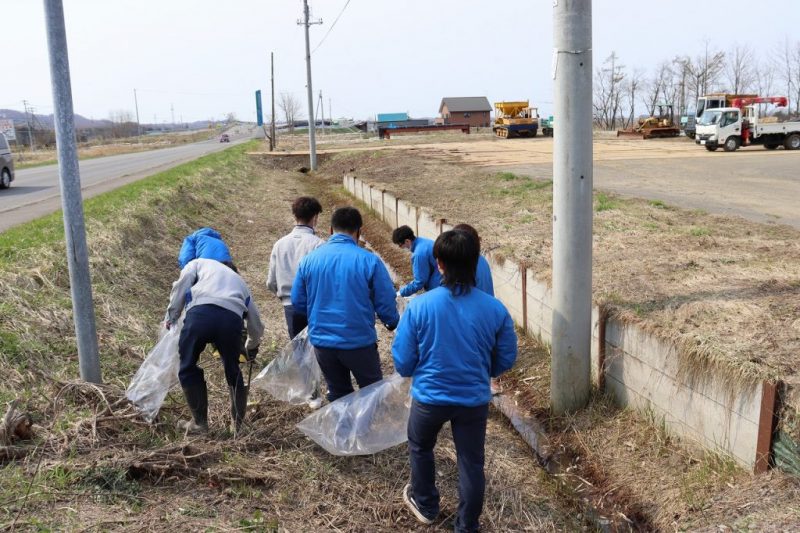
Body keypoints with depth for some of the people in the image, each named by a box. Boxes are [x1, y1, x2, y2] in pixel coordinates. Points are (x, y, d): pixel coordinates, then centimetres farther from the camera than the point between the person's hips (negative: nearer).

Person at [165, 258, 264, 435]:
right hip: (232, 318, 3)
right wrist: (251, 347, 62)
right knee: (233, 371, 24)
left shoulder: (199, 263, 35)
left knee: (188, 368, 19)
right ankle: (240, 424, 32)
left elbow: (182, 284, 11)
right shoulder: (240, 281, 42)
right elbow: (256, 324, 44)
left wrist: (172, 316, 14)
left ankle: (199, 422, 24)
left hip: (200, 312, -2)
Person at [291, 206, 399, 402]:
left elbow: (298, 302, 4)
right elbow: (385, 303, -9)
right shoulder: (369, 261, -14)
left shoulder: (309, 259, -3)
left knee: (338, 394, 20)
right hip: (359, 342, -3)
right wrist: (393, 323, 13)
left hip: (322, 341, 4)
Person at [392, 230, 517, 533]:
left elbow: (402, 364, -11)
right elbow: (505, 360, 0)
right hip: (475, 399, 1)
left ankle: (425, 505, 47)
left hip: (429, 397, -1)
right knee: (471, 463, 18)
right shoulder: (495, 309, -13)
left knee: (420, 448, 28)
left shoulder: (419, 306, -19)